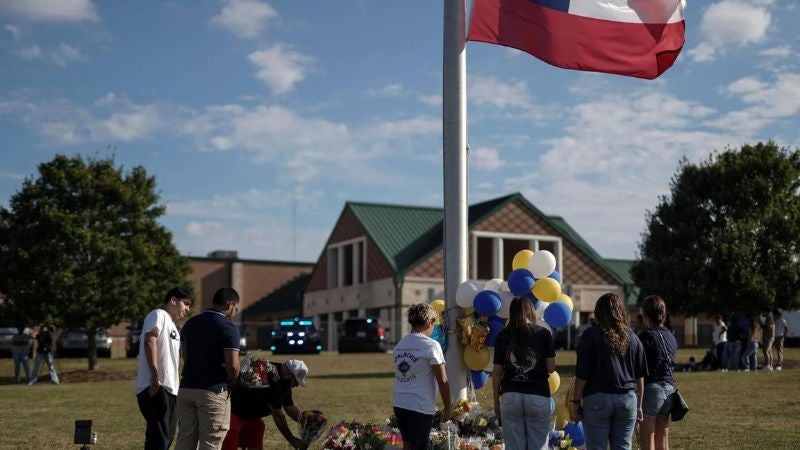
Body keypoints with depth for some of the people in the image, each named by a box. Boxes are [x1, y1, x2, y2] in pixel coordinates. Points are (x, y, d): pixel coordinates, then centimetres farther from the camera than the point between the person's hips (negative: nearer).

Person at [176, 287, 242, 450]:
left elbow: (185, 356, 14)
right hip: (213, 391, -6)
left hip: (186, 388, 6)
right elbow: (232, 365, -16)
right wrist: (231, 383, 3)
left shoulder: (190, 323, 11)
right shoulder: (228, 327, -10)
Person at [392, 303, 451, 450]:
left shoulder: (400, 344, 10)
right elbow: (442, 381, -11)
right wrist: (447, 406, -2)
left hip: (399, 403, 6)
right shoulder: (431, 345, -10)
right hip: (420, 406, -6)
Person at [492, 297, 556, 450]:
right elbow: (551, 368, -2)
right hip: (538, 396, -1)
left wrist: (496, 401, 11)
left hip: (510, 396, 1)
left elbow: (497, 372, 3)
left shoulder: (503, 336, 3)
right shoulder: (543, 333, 0)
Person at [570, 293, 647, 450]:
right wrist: (639, 406, 19)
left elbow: (582, 375, -8)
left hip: (597, 399, -4)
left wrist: (575, 402, 0)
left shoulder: (591, 335, -6)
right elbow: (640, 377, 11)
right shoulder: (632, 338, 8)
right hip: (628, 399, 4)